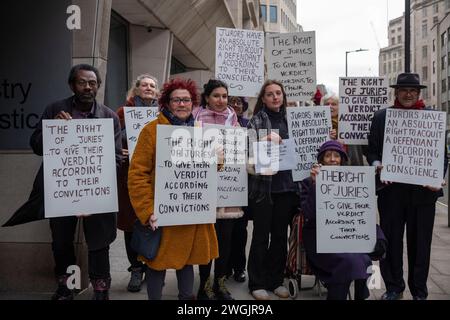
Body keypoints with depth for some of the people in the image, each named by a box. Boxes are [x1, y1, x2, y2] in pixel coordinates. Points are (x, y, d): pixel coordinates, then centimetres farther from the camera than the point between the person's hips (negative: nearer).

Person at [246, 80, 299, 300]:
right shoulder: (256, 121, 0)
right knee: (261, 235, 4)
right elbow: (250, 150, -7)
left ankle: (276, 280, 24)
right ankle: (257, 283, 16)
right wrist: (265, 142, -23)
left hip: (286, 185, 4)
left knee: (280, 235, 11)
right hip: (263, 185, -4)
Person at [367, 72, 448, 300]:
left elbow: (442, 154, 4)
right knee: (391, 241, 8)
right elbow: (372, 150, 6)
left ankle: (419, 291, 24)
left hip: (423, 190, 0)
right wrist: (377, 165, -14)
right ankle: (393, 287, 24)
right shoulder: (381, 117, 6)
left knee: (420, 243, 9)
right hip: (391, 189, 0)